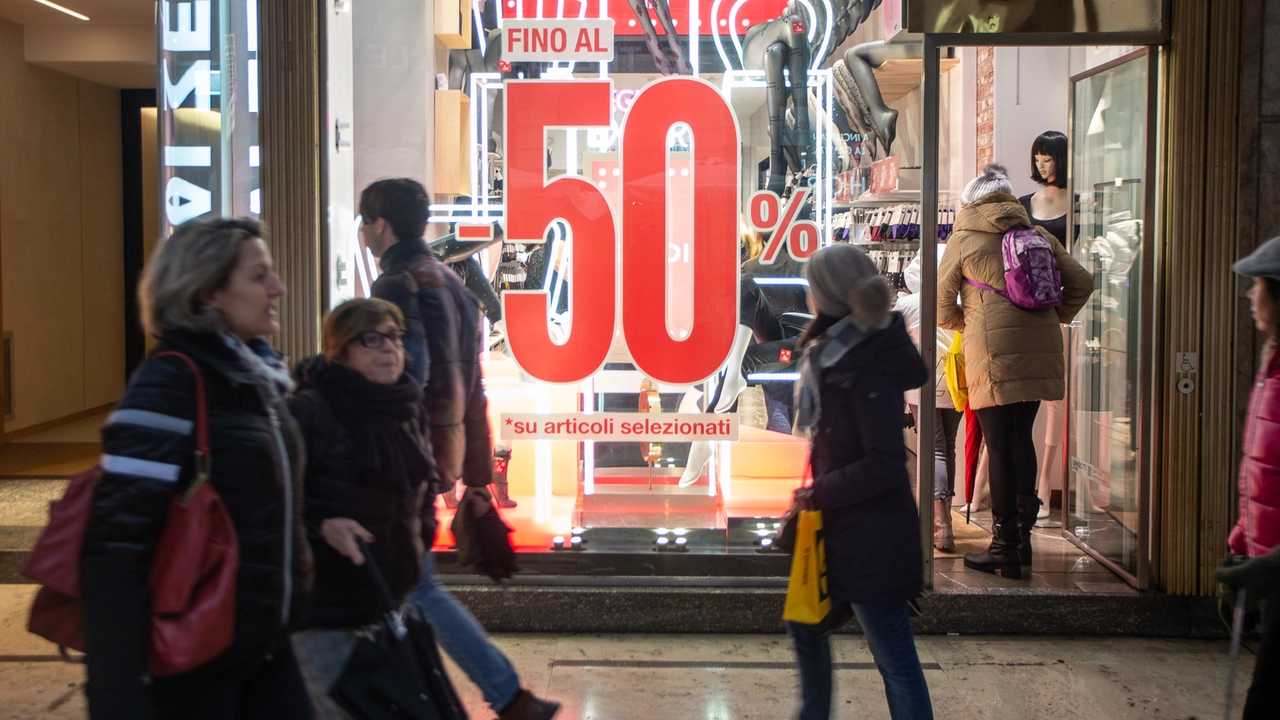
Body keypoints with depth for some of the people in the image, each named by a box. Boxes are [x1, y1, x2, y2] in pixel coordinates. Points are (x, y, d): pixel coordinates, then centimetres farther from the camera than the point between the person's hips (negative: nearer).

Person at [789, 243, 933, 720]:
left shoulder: (867, 370, -22)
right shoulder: (833, 354, 7)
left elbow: (884, 466, -25)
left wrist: (818, 495, -18)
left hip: (872, 538, -10)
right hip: (841, 530, 10)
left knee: (895, 660, -1)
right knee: (806, 628, 25)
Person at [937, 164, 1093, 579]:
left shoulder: (963, 240, 3)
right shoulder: (1039, 237, 14)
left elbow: (943, 308, 6)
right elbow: (1081, 283, 12)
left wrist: (964, 325, 26)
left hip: (994, 351, -5)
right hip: (1040, 349, 5)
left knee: (1000, 447, -1)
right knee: (1021, 438, 17)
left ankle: (1005, 549, 4)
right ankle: (1023, 534, 24)